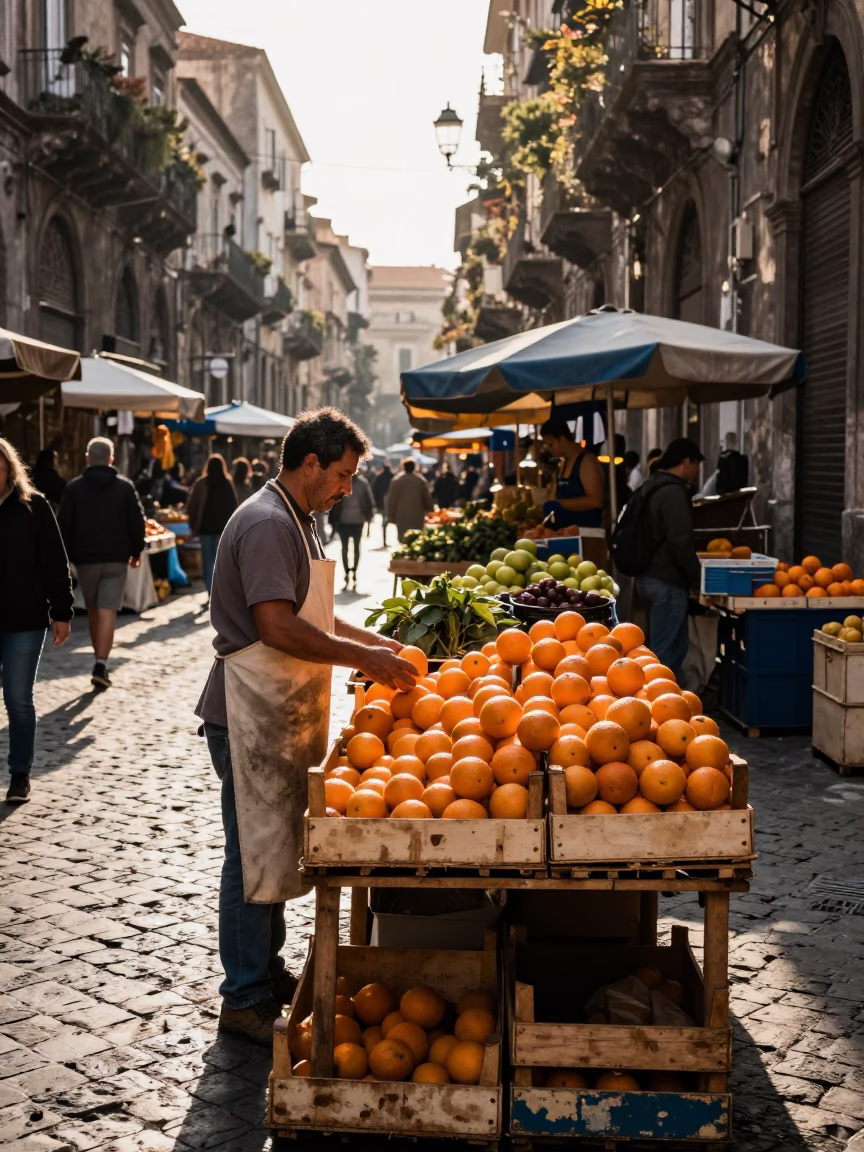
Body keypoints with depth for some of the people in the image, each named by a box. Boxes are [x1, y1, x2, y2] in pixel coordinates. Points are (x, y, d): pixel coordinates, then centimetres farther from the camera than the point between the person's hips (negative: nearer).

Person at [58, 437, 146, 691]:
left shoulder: (74, 487, 1)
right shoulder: (125, 486, 1)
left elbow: (64, 525, -1)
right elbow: (137, 522, -1)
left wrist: (65, 555, 9)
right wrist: (136, 551, 11)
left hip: (85, 558, 1)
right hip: (116, 558, -1)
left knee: (93, 611, 16)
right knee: (108, 612, -7)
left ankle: (100, 660, 26)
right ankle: (101, 666, -19)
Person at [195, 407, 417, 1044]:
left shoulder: (297, 521, 16)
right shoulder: (266, 523, -18)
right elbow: (277, 627, -25)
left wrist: (373, 642, 13)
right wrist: (362, 657, -20)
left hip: (284, 712, 10)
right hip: (252, 712, -10)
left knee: (276, 843, 17)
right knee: (256, 849, -3)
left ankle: (268, 972, 29)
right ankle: (246, 999, 7)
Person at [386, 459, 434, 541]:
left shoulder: (397, 480, -4)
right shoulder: (421, 480, 2)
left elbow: (392, 499, -1)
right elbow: (427, 498, 6)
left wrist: (391, 515, 7)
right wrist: (429, 510, 21)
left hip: (402, 515, -2)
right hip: (417, 516, 2)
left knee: (403, 539, 0)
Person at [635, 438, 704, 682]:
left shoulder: (654, 488, 15)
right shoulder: (673, 493, -16)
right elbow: (680, 542, -22)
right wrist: (698, 574, -12)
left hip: (650, 576, 10)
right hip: (667, 581, -10)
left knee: (675, 644, 16)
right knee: (664, 650, -6)